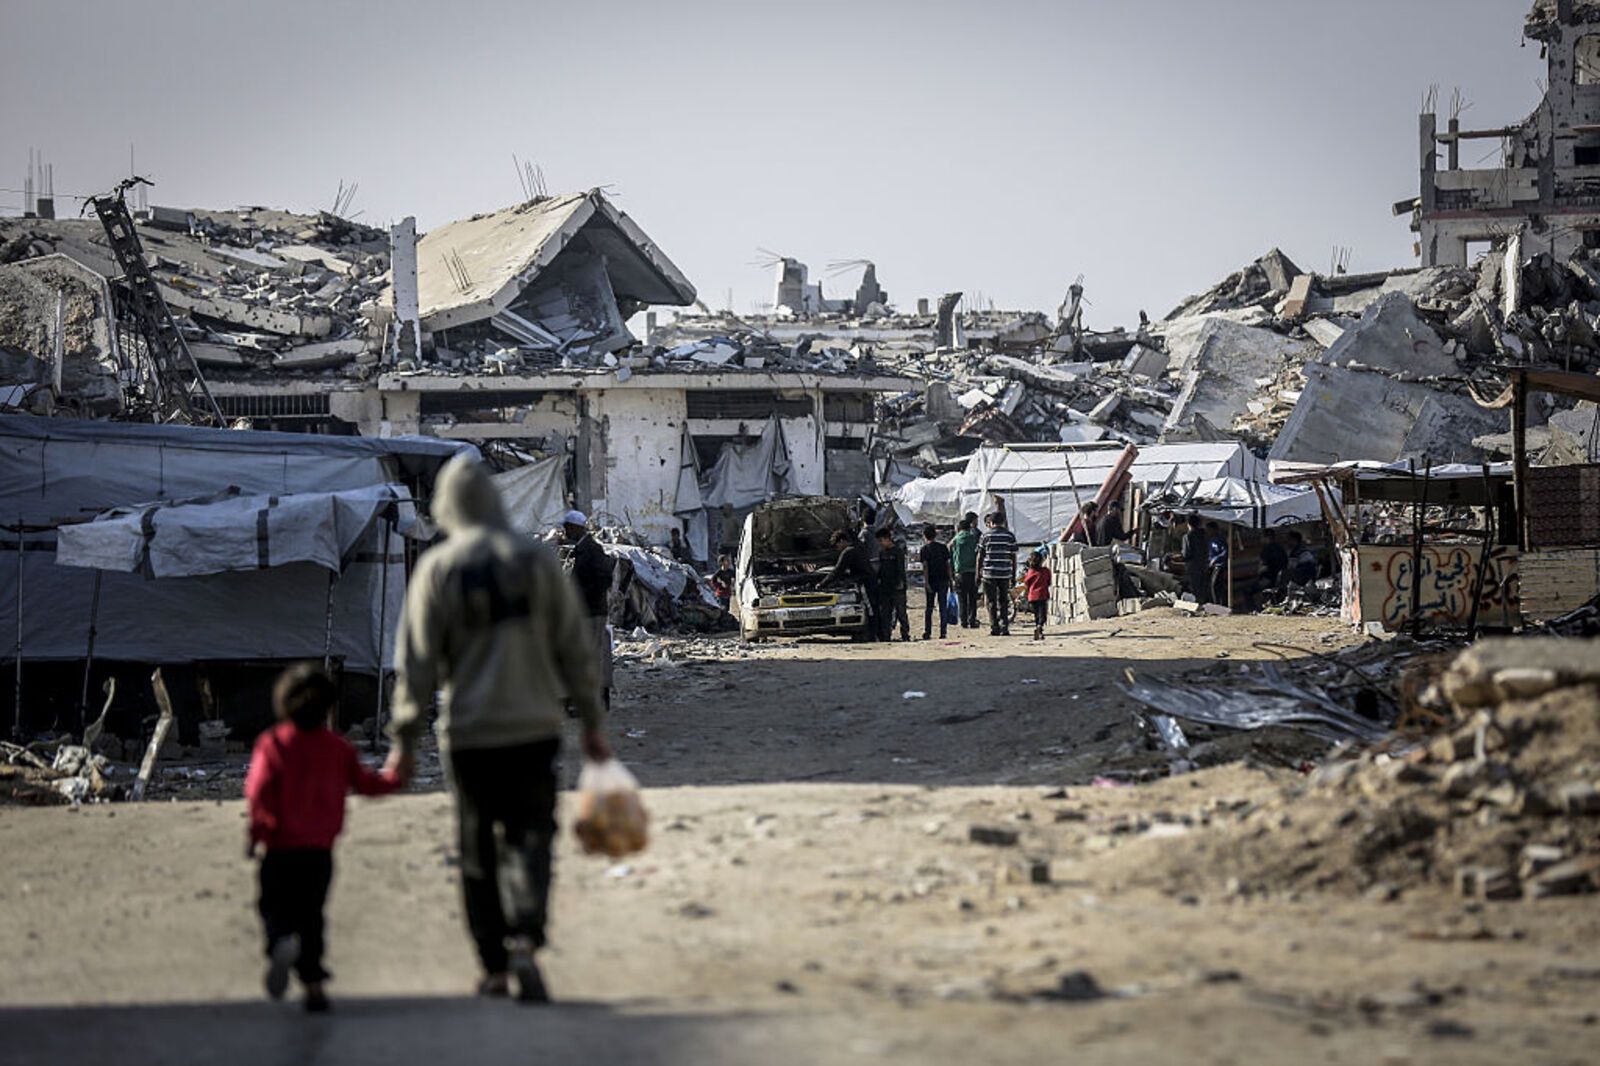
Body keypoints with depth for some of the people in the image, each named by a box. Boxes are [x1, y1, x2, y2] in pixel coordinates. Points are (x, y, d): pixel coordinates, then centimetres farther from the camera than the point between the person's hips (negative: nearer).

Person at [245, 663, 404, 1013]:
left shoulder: (272, 743, -4)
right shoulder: (338, 748, 6)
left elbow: (258, 790, -15)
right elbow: (367, 784, 15)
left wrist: (257, 833, -7)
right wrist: (396, 776, 35)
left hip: (281, 849, -3)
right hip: (321, 851, 3)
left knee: (274, 907, 6)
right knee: (311, 915, 13)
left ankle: (282, 943, -28)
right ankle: (313, 984, 6)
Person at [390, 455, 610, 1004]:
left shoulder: (437, 568, -5)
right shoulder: (538, 559, 1)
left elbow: (417, 664, -4)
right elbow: (576, 648, 4)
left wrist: (404, 739, 2)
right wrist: (593, 722, 11)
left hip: (469, 735, -1)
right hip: (534, 728, 1)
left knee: (477, 853, 11)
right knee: (529, 837, 2)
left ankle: (494, 967, 16)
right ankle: (525, 942, -22)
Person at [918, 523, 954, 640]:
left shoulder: (924, 549, -4)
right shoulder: (943, 548, 4)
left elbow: (925, 567, -11)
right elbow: (948, 565, 3)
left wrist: (926, 582, -13)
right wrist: (951, 579, 9)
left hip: (931, 581, -2)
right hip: (943, 580, 2)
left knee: (928, 608, 6)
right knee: (943, 607, 5)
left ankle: (927, 633, 5)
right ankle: (943, 632, 1)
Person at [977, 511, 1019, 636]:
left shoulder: (986, 536, 0)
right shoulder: (1010, 536, 5)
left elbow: (980, 556, 1)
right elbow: (1014, 557, 6)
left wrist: (978, 574, 8)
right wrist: (1014, 575, 12)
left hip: (990, 573, -2)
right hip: (1005, 574, 2)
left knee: (992, 602, 3)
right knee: (1004, 601, 9)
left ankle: (994, 628, -2)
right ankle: (1005, 628, 3)